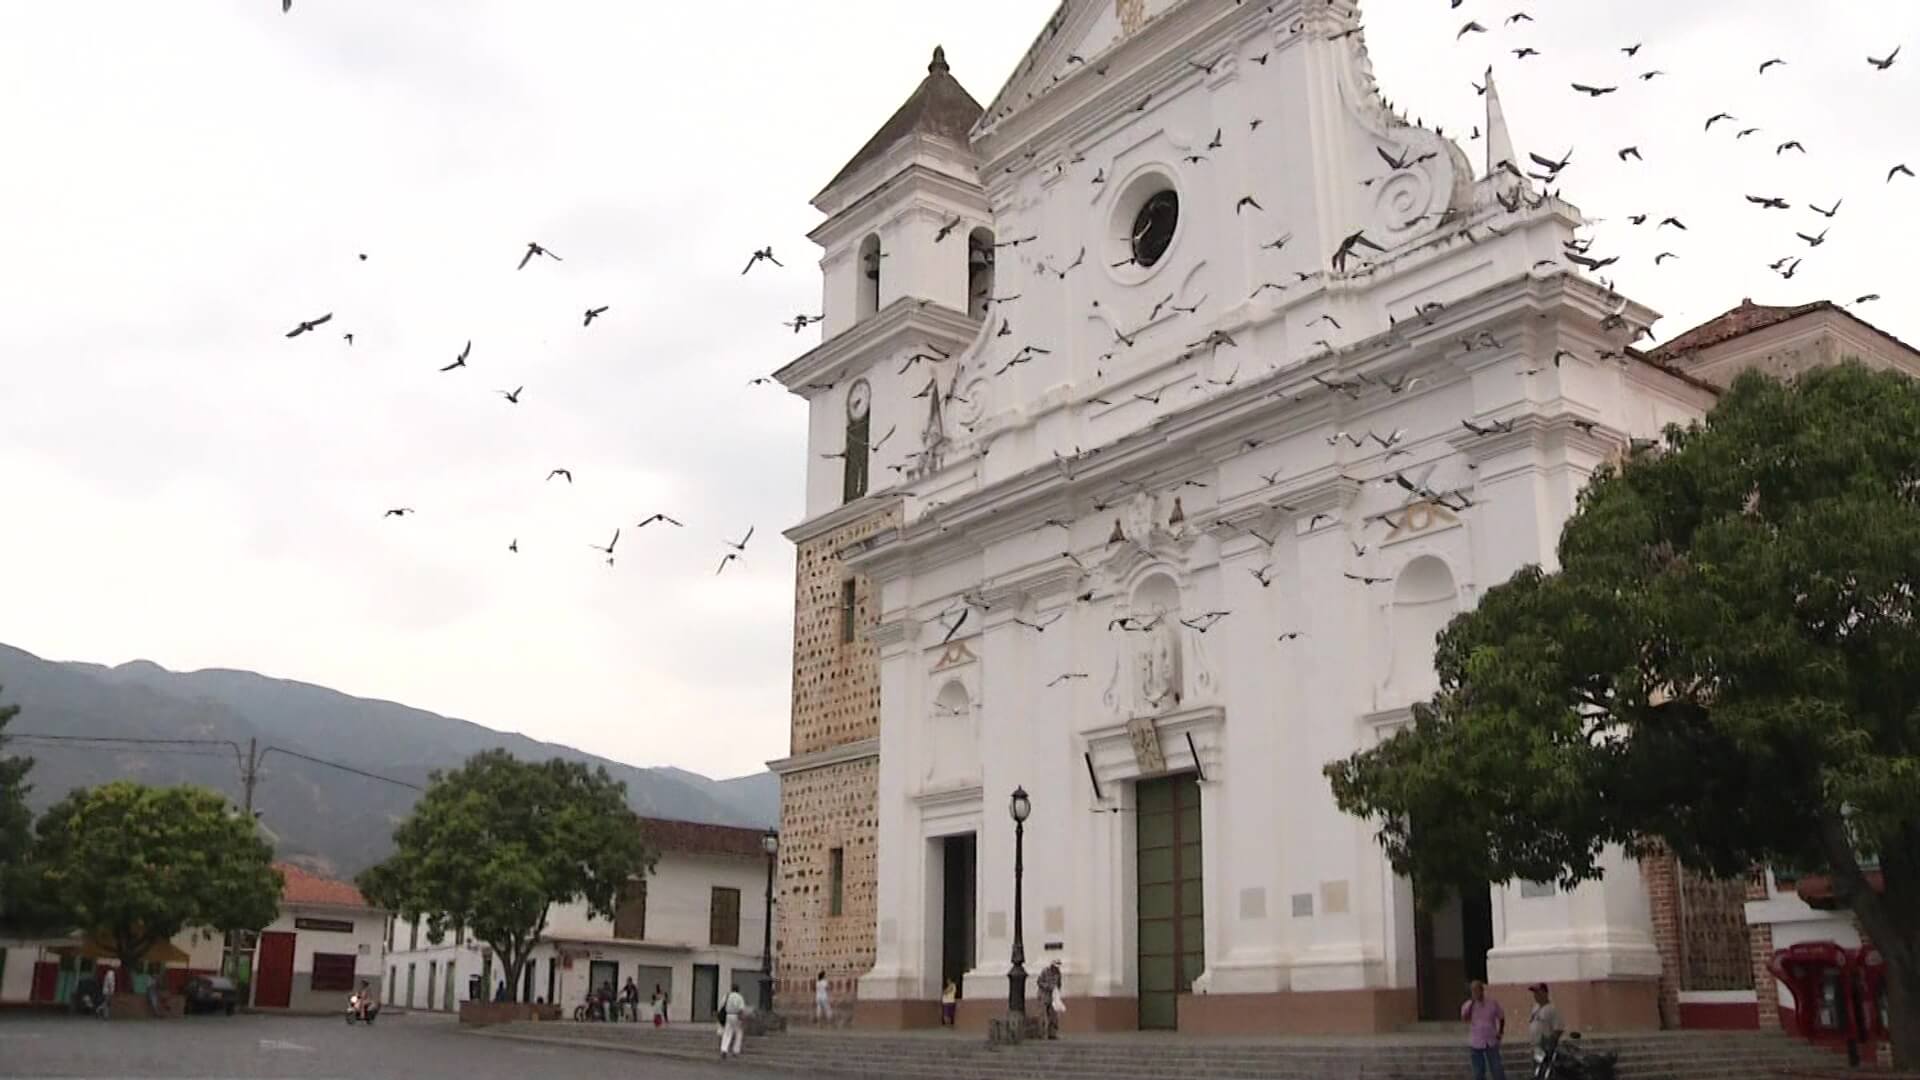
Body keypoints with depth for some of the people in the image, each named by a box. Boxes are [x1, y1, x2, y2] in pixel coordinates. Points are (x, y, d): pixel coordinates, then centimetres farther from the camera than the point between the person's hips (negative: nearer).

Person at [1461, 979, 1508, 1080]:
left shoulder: (1492, 1003, -3)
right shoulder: (1468, 1005, -4)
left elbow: (1501, 1017, 11)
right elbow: (1464, 1018, -21)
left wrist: (1500, 1032, 4)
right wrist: (1472, 1002, -22)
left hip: (1491, 1042, 0)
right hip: (1475, 1044, 0)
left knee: (1497, 1070, 1)